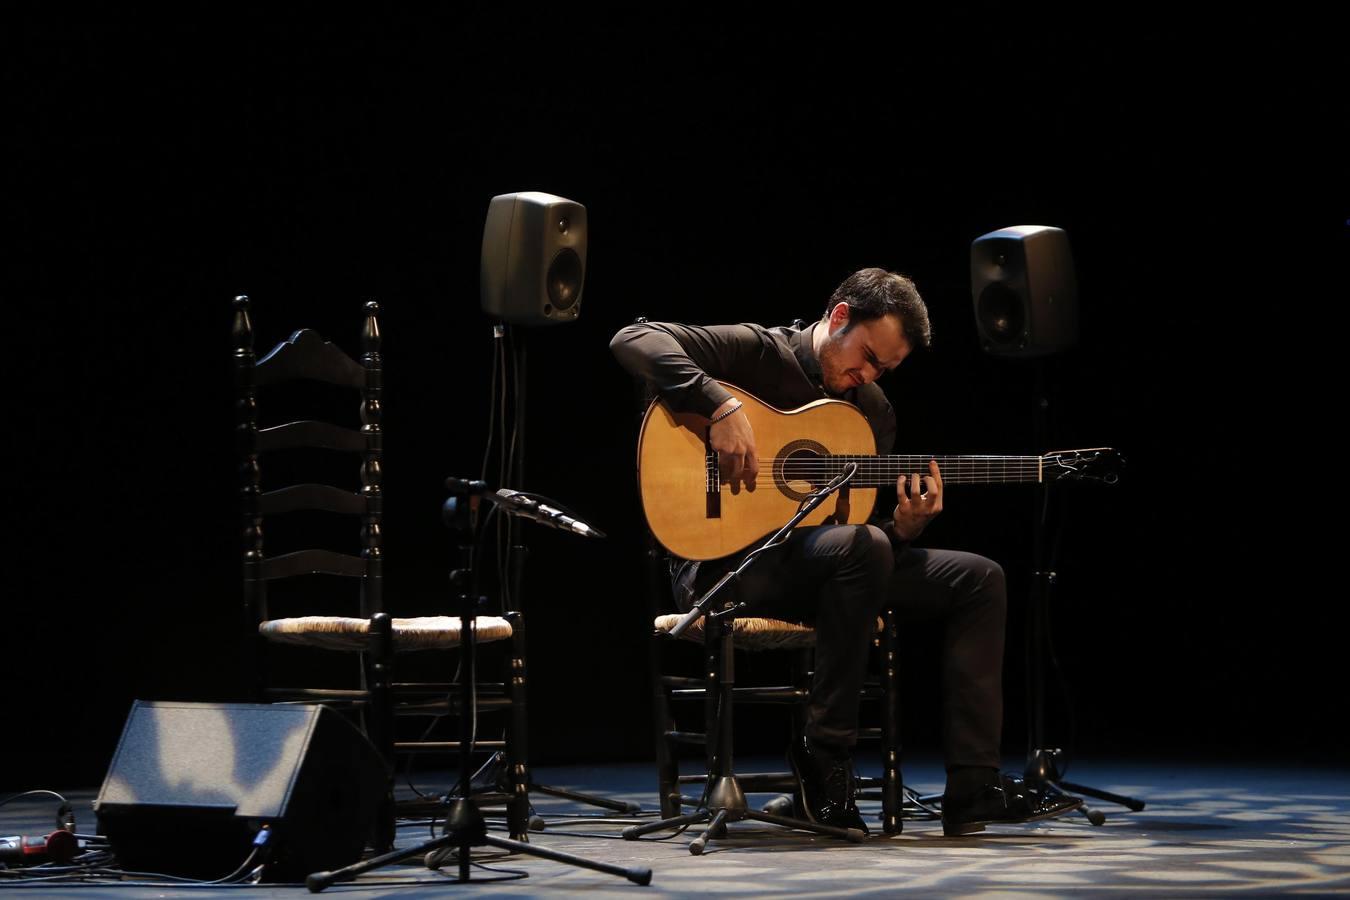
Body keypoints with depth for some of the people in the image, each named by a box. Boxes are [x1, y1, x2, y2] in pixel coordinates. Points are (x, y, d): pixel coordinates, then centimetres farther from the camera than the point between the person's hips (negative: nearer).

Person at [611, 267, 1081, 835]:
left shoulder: (874, 411, 14)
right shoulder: (756, 352, -5)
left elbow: (867, 522, 14)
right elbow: (634, 340, -18)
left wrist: (904, 527, -10)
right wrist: (721, 405, -29)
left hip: (833, 566, 8)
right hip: (727, 562, -8)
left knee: (978, 579, -2)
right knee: (862, 549, -36)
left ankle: (972, 789, -8)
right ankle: (824, 758, -23)